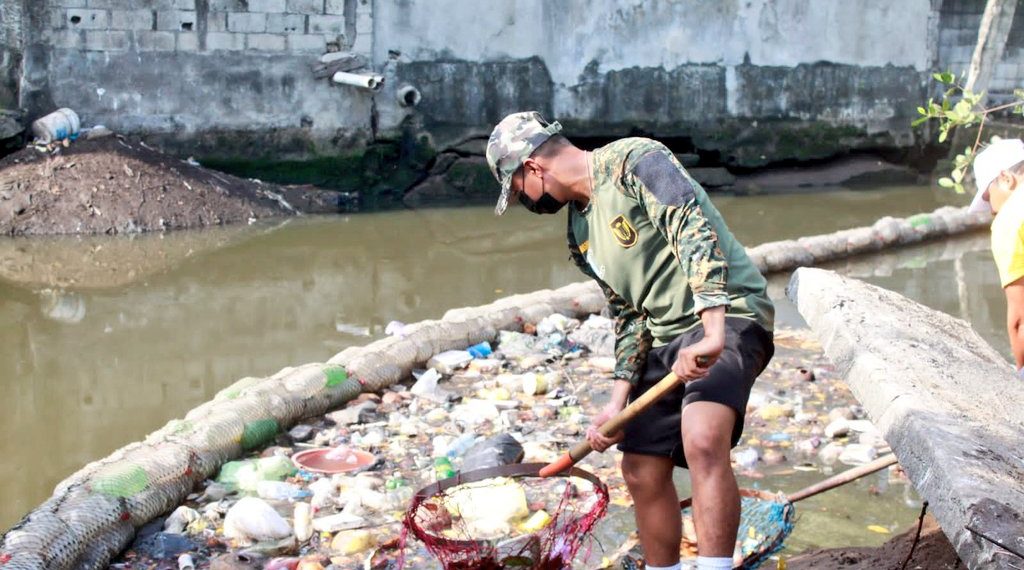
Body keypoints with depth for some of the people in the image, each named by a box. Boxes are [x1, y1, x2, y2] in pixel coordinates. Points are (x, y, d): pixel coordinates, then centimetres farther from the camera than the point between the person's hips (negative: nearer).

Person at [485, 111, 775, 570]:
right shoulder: (580, 234, 14)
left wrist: (712, 333, -35)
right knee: (642, 471, 9)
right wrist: (620, 398, 3)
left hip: (729, 315, -9)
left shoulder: (635, 160, -12)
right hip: (665, 337, 9)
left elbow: (694, 231, -25)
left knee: (702, 441, -31)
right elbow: (628, 314, 15)